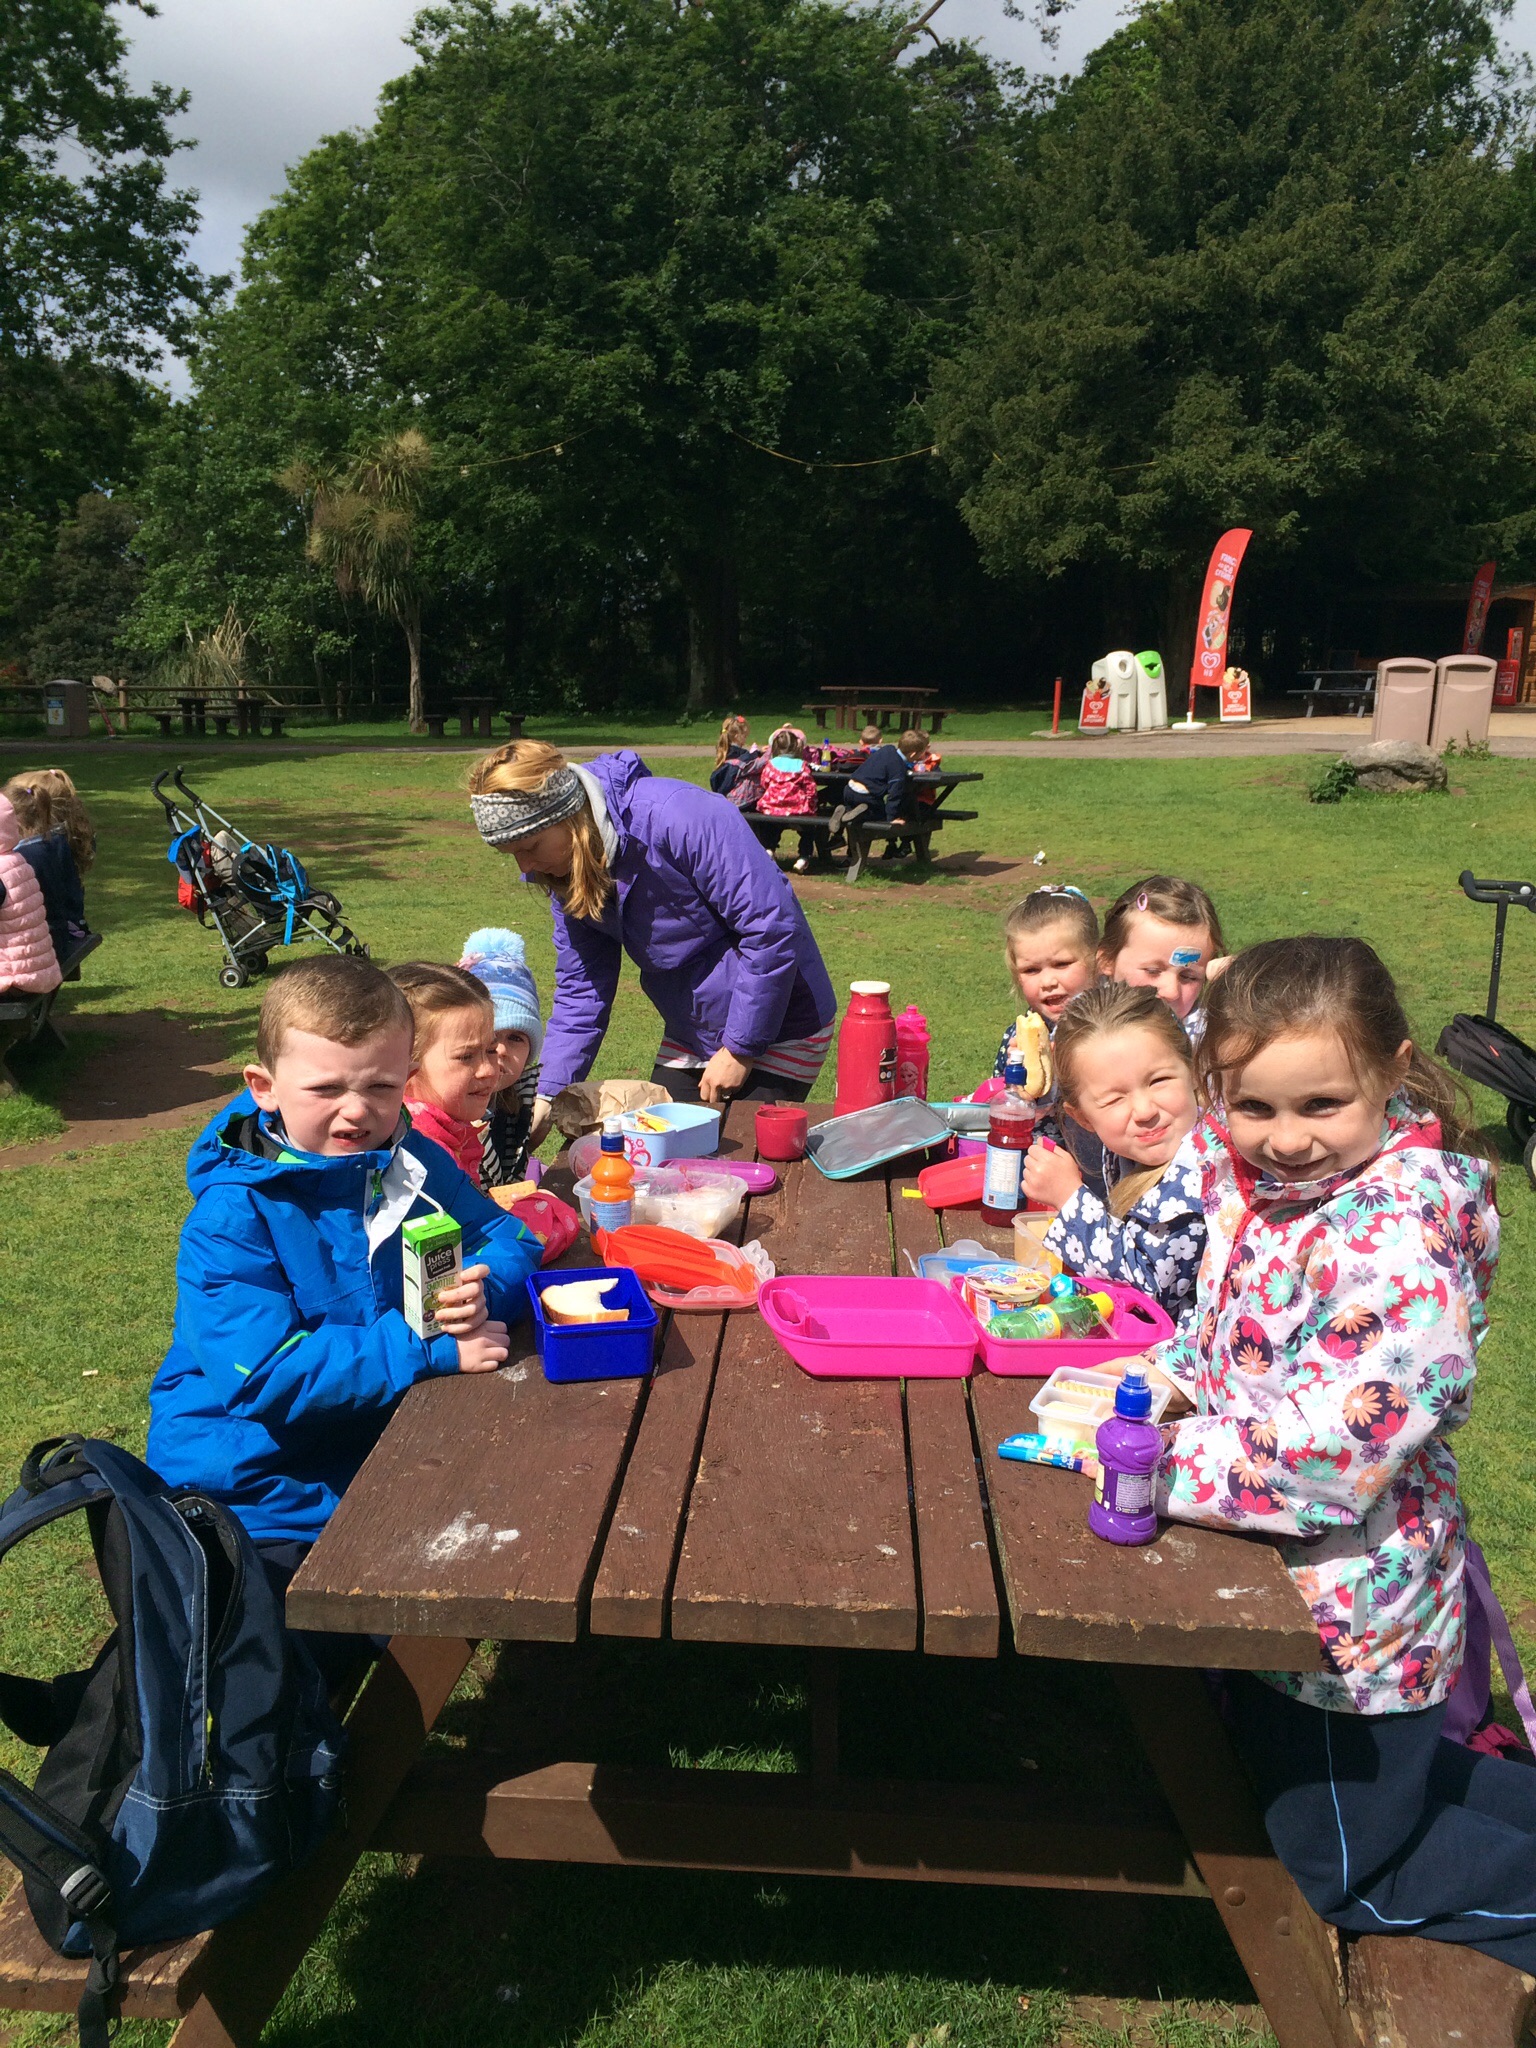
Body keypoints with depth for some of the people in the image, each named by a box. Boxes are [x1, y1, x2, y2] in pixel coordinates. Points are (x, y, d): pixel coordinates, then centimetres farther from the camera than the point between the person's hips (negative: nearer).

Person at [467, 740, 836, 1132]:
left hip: (778, 1032, -7)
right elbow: (581, 989, 3)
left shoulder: (679, 817, -28)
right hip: (687, 1039, 7)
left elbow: (773, 928, -27)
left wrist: (741, 1048, -20)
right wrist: (546, 1096, -8)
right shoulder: (568, 874, -3)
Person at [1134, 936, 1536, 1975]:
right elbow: (1224, 1332, 10)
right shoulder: (1263, 1181, -6)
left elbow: (1330, 1450, -35)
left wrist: (1154, 1459, -29)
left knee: (1345, 1867, 15)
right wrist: (1151, 1381, -8)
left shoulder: (1400, 1236, -30)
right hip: (1282, 1578, 8)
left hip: (1348, 1606, -8)